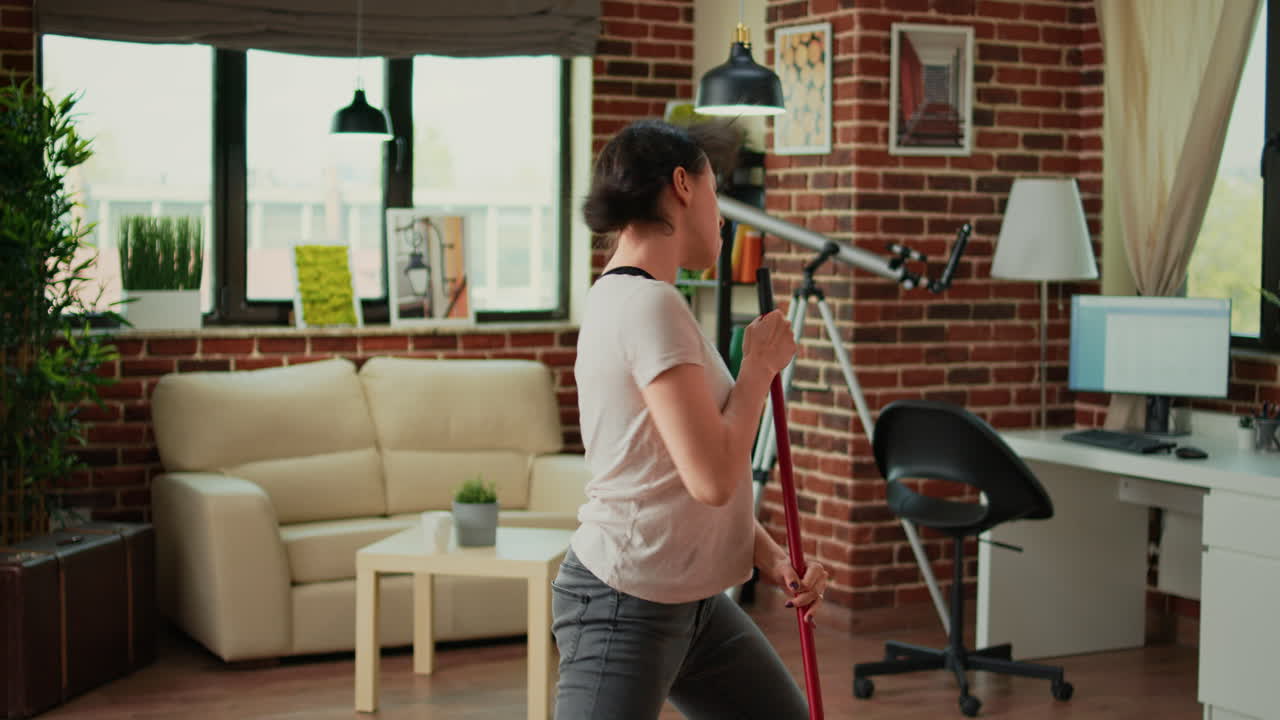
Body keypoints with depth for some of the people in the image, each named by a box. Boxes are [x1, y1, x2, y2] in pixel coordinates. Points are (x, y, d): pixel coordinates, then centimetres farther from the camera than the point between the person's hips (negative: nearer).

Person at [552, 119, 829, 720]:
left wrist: (768, 555, 3)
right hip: (626, 608, -10)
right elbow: (713, 479, -26)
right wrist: (761, 365, -12)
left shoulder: (623, 297, 11)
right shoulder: (650, 306, -20)